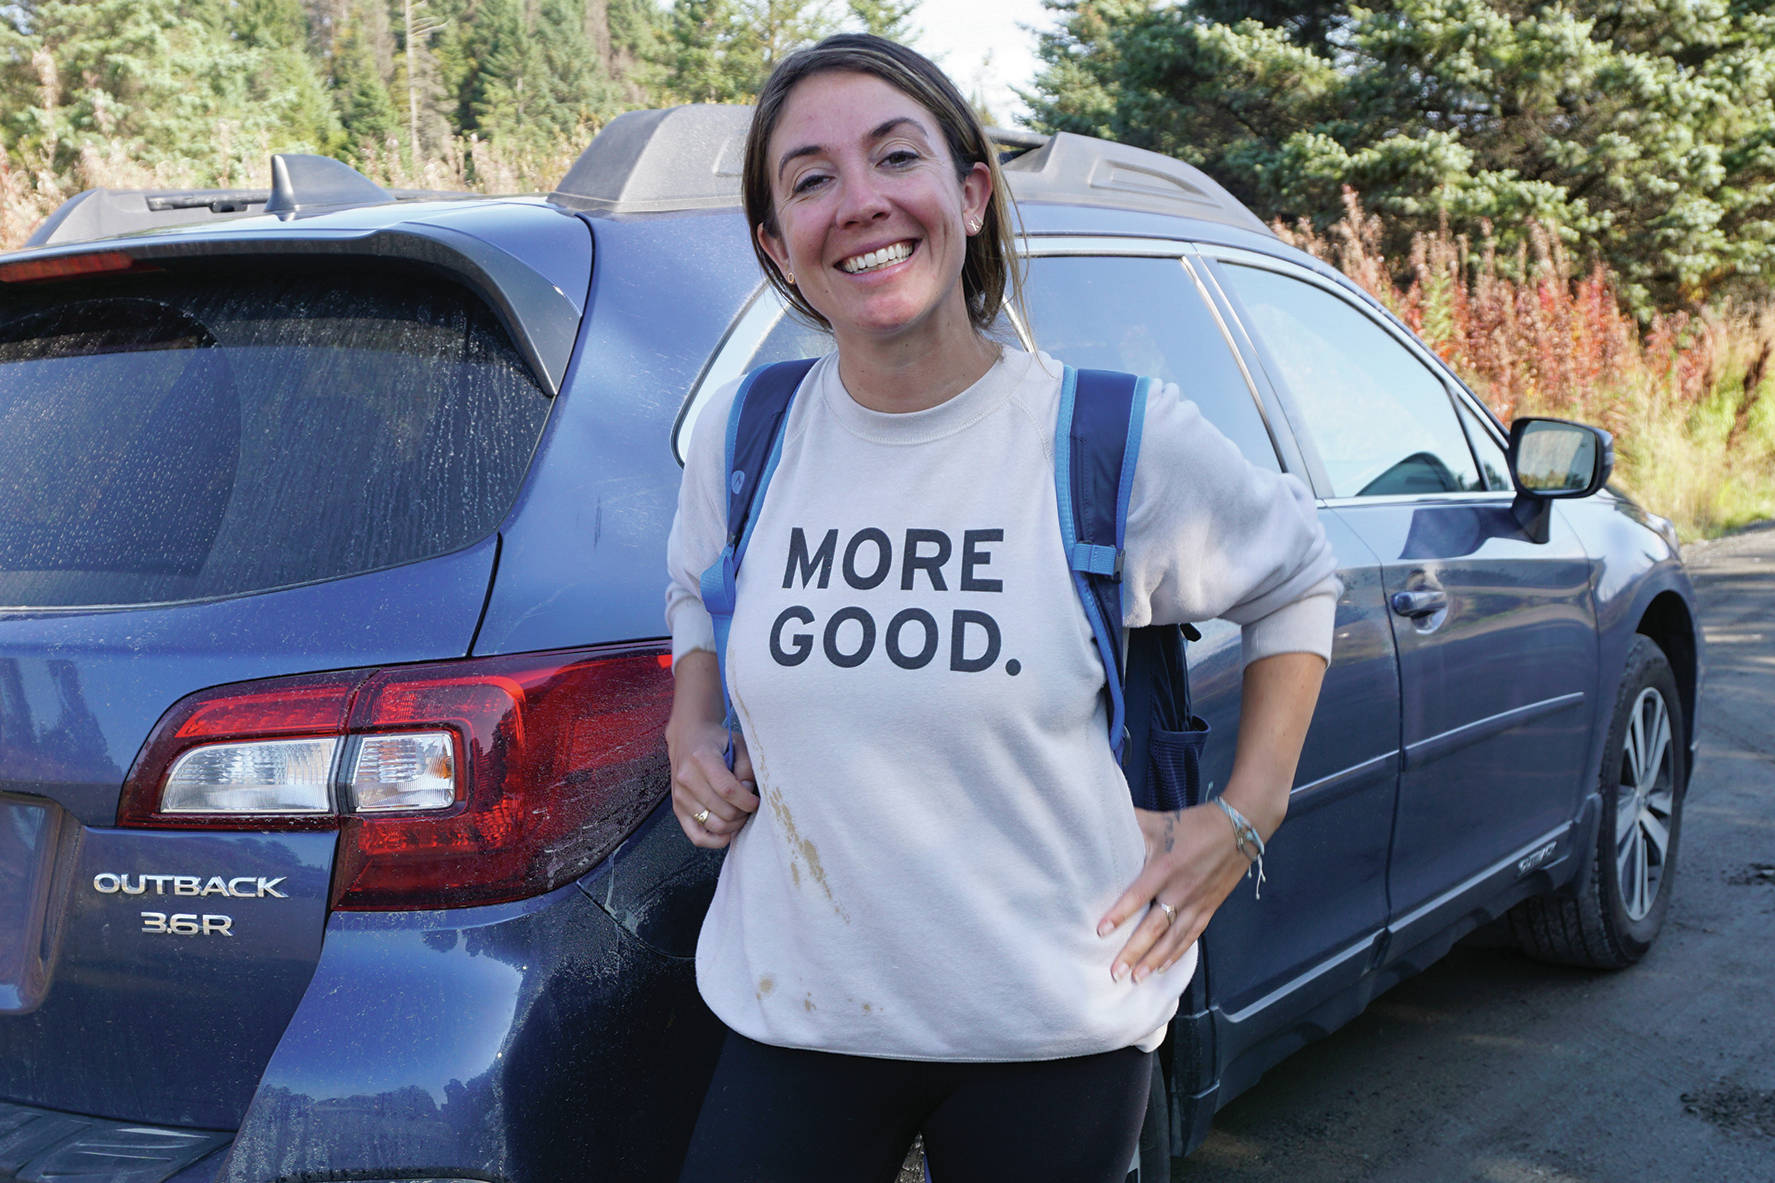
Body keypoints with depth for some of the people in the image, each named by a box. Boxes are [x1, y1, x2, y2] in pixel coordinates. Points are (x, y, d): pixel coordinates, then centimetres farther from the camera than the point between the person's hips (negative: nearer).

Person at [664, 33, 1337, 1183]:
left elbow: (1296, 575, 8)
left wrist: (1247, 808, 0)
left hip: (1058, 1029, -2)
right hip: (798, 1014, 2)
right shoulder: (739, 441, -1)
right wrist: (692, 736, 3)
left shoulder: (1116, 441, -10)